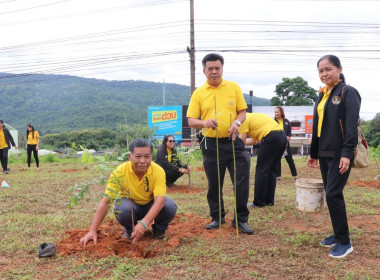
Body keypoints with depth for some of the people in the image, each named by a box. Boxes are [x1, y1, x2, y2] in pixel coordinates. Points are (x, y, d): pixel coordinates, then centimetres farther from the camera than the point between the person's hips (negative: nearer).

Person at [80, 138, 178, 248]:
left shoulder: (158, 171, -26)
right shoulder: (120, 172, -25)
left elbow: (160, 200, -34)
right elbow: (106, 201, -24)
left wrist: (144, 223, -49)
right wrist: (93, 231, -28)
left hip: (151, 206, 0)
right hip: (130, 204, 0)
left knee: (170, 206, -30)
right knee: (122, 209, -35)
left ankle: (159, 229, 3)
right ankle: (129, 230, 0)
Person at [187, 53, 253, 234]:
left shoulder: (234, 87, 5)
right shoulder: (198, 93, 3)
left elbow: (242, 111, 7)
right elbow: (191, 121, -1)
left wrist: (237, 122, -15)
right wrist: (205, 123, -22)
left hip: (233, 141, 0)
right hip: (211, 144, 0)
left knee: (242, 181, -1)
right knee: (214, 184, 10)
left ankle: (241, 219, 15)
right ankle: (217, 217, 29)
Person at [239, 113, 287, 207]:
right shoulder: (251, 116, 28)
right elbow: (254, 141, 29)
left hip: (271, 138, -9)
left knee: (261, 171, 1)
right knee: (271, 170, 16)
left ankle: (259, 202, 7)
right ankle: (269, 200, 22)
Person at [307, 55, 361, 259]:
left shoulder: (348, 92, -7)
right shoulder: (322, 95, 14)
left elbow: (352, 126, -16)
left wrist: (347, 153, -23)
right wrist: (313, 153, 20)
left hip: (340, 154, -7)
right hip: (324, 154, 7)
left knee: (333, 195, -10)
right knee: (332, 195, 12)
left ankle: (344, 242, 2)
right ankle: (338, 234, 25)